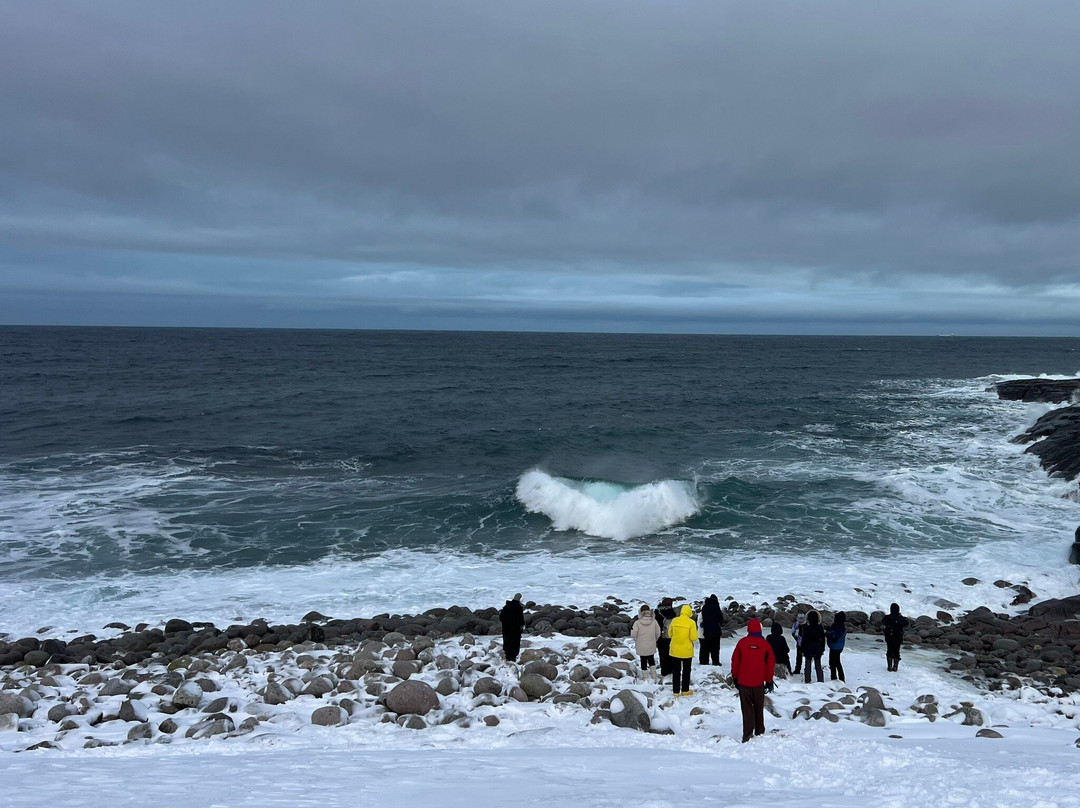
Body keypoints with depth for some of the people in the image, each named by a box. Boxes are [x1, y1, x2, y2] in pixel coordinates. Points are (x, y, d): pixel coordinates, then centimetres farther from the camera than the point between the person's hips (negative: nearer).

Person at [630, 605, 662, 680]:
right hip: (651, 646, 2)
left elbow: (633, 635, -17)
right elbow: (658, 633, -2)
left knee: (643, 661, 13)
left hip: (641, 646, -2)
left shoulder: (637, 623, -20)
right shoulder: (654, 621, -11)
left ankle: (645, 676, 19)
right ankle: (654, 675, 23)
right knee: (651, 659, 22)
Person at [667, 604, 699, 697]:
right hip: (687, 651, -2)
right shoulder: (691, 622, -14)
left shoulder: (674, 621, -5)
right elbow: (694, 638, -14)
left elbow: (670, 634, 3)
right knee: (686, 671, 15)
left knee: (676, 671, 13)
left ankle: (676, 691, 17)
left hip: (675, 650, 2)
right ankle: (685, 690, 22)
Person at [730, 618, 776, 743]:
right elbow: (771, 663, 1)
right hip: (759, 682, 1)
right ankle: (759, 732, 25)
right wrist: (769, 680, 11)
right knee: (759, 707, 17)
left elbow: (735, 661, 0)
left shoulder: (742, 643, -6)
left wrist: (735, 677, 12)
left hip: (743, 681, -1)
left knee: (747, 708, 3)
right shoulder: (765, 644, -4)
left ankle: (747, 734, -3)